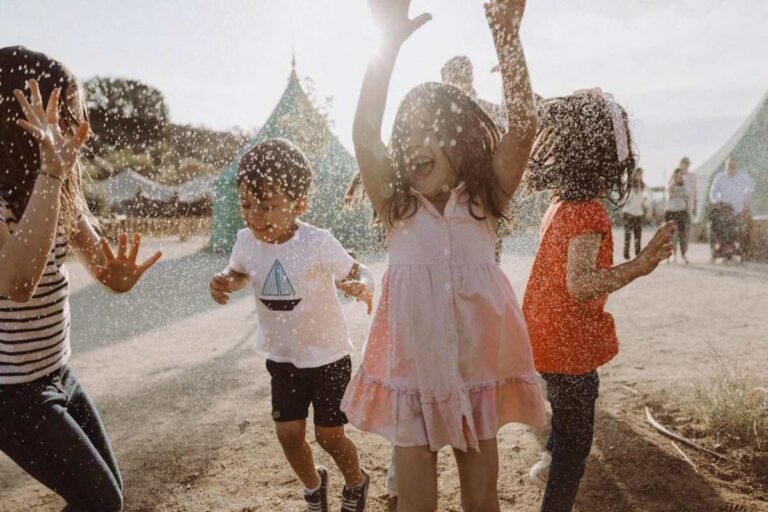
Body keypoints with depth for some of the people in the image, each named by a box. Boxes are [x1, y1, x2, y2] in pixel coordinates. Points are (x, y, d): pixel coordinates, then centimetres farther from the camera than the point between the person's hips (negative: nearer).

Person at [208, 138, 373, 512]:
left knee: (329, 436, 6)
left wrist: (364, 289, -38)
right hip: (282, 358, 4)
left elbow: (357, 273, -14)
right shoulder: (246, 242, -12)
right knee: (288, 435, 10)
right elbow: (240, 274, 9)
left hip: (327, 356, -4)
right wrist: (223, 283, -14)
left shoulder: (318, 243, -25)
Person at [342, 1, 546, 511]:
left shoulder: (484, 199, -3)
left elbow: (524, 126, -16)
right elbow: (365, 135, -18)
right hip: (411, 370, 0)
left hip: (476, 366, 0)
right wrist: (390, 43, -25)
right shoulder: (396, 205, -3)